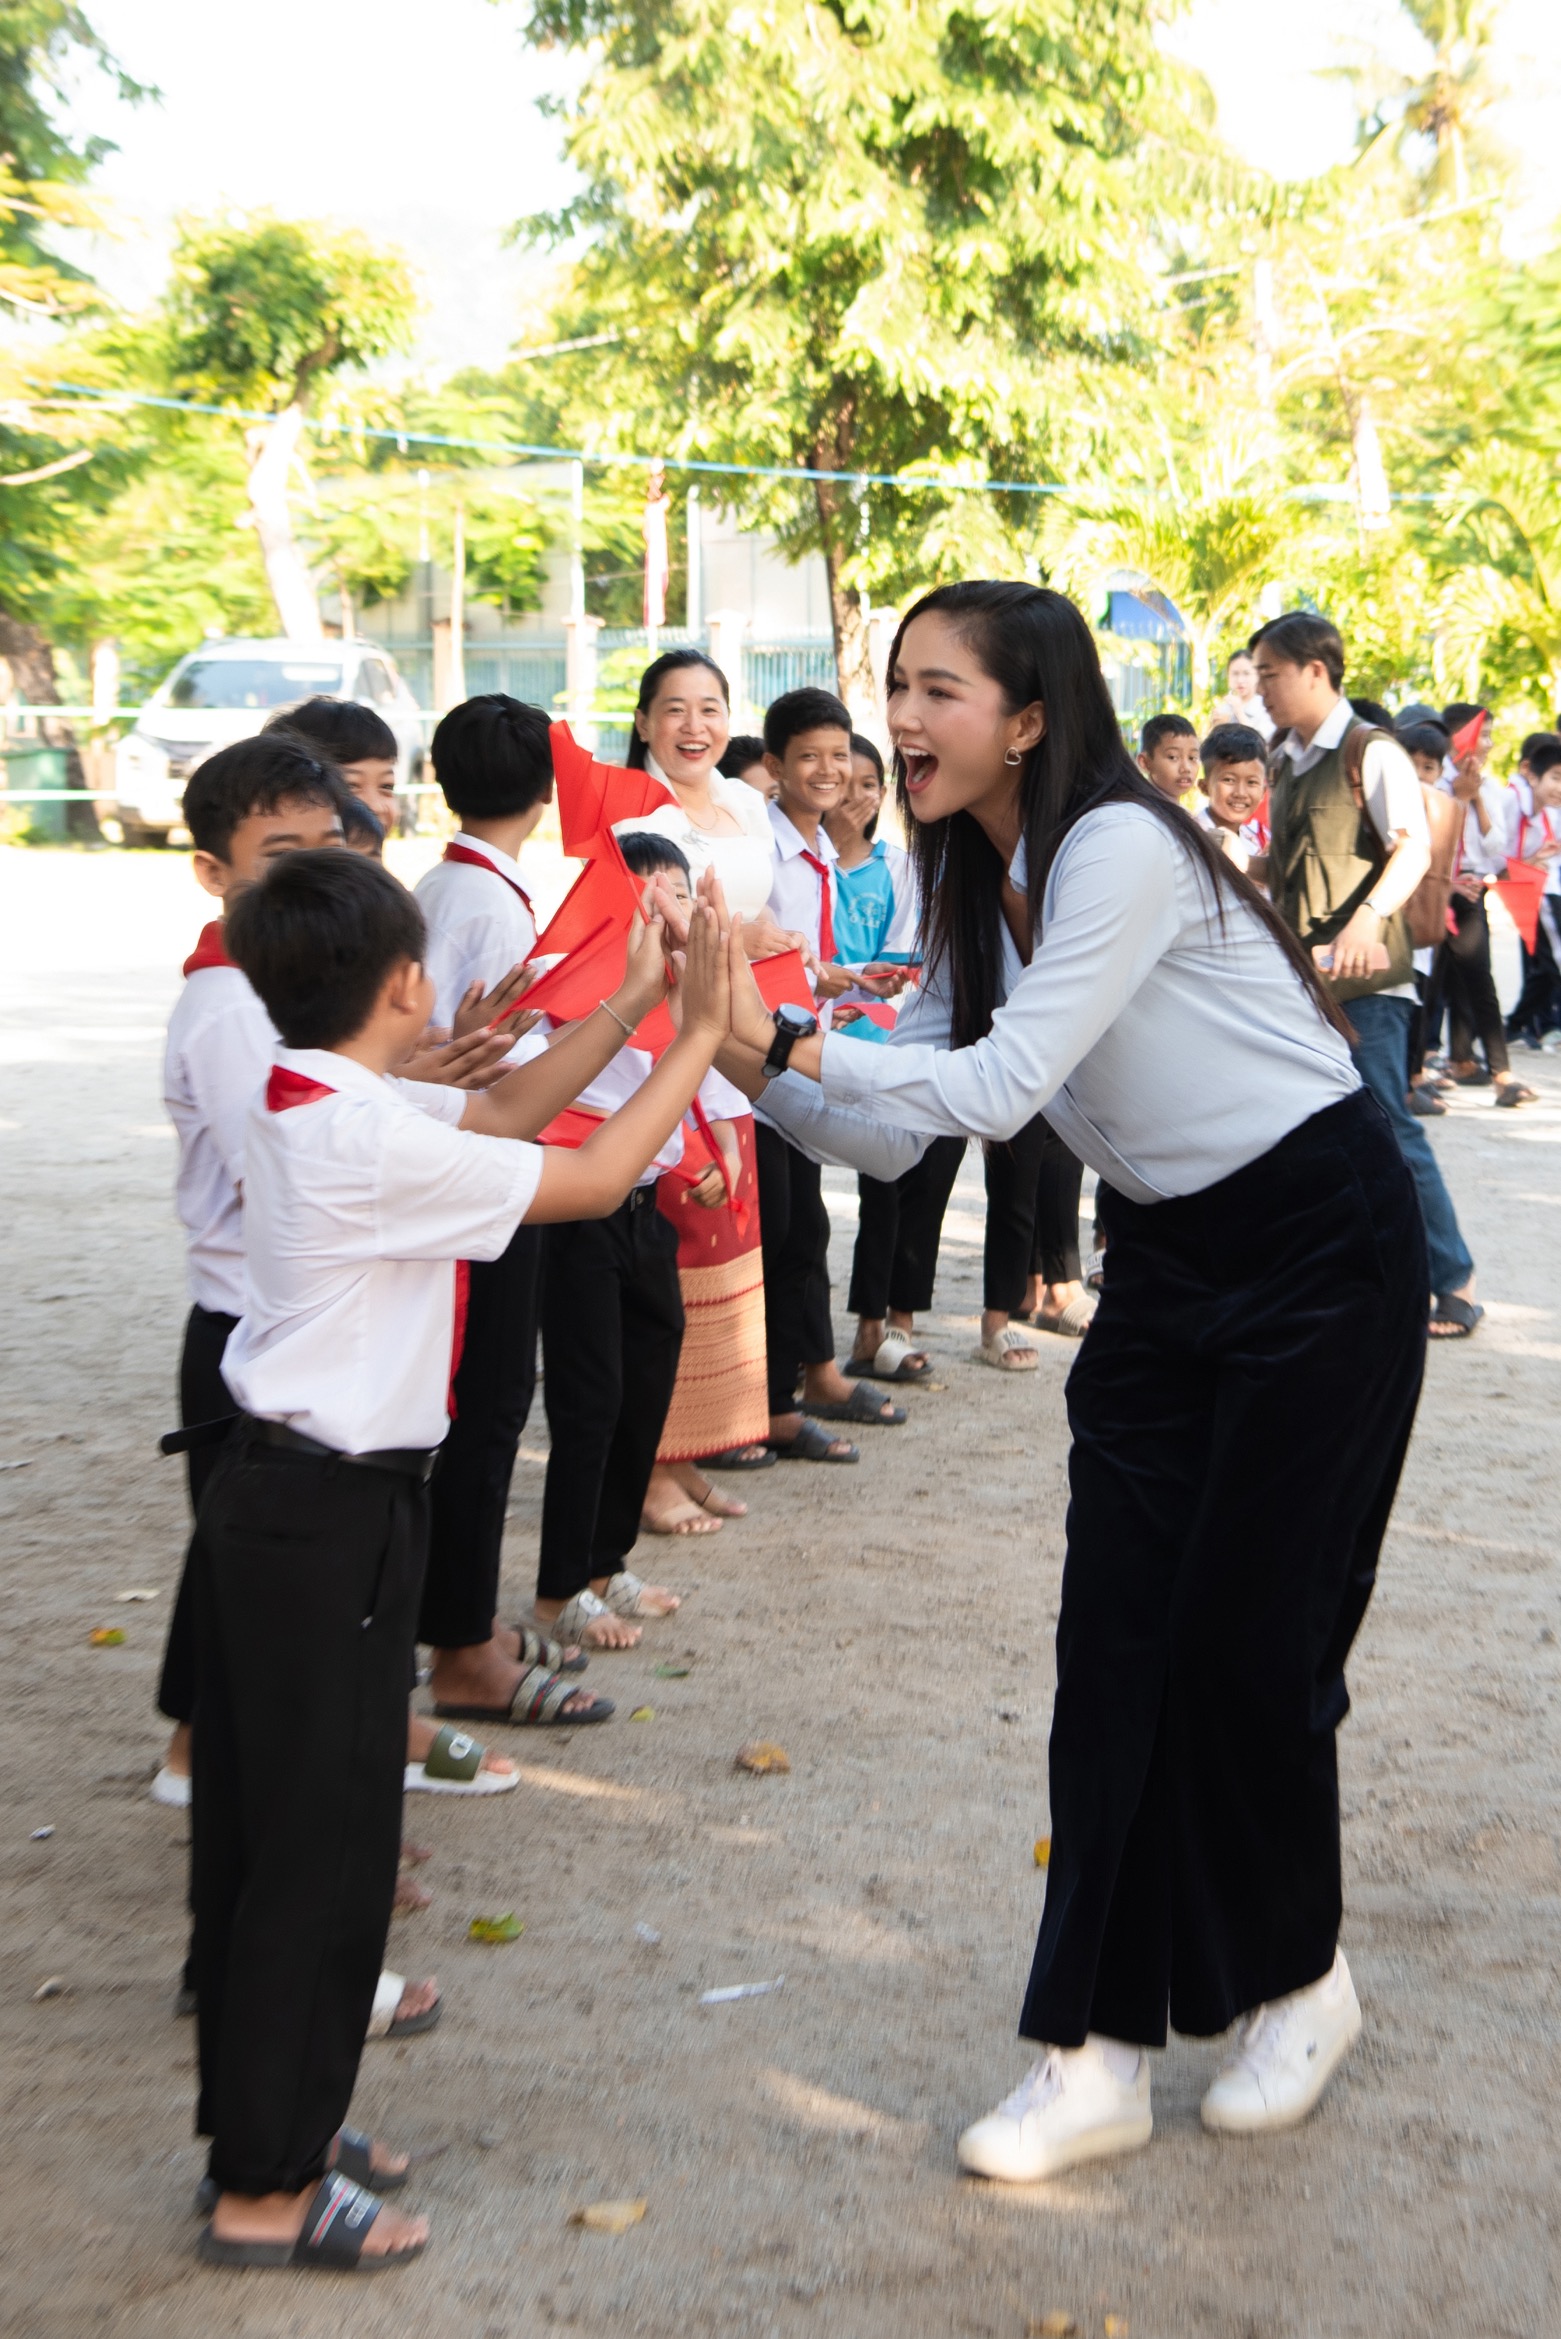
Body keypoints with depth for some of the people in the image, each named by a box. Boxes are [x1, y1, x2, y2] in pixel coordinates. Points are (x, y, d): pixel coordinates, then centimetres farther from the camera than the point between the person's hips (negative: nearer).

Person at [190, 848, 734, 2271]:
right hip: (334, 1515, -9)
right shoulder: (371, 1142, -22)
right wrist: (702, 1037, -7)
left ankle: (269, 2117, 31)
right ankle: (266, 2191, 13)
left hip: (272, 1497, 10)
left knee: (260, 1829, 17)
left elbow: (496, 1120, 13)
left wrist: (631, 1007, 10)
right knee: (322, 1843, 1)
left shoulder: (298, 1106, 6)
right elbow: (593, 1182, -16)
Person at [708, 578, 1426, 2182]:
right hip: (1168, 1260, 8)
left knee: (1246, 1635, -1)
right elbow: (890, 1135, 3)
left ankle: (1298, 1978, 25)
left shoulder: (1119, 848, -21)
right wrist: (750, 1063, -11)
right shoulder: (980, 894, 5)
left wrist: (782, 1042, -28)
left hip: (1321, 1250, -8)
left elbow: (1000, 1086, -27)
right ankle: (1097, 2053, 8)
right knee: (1116, 1641, 1)